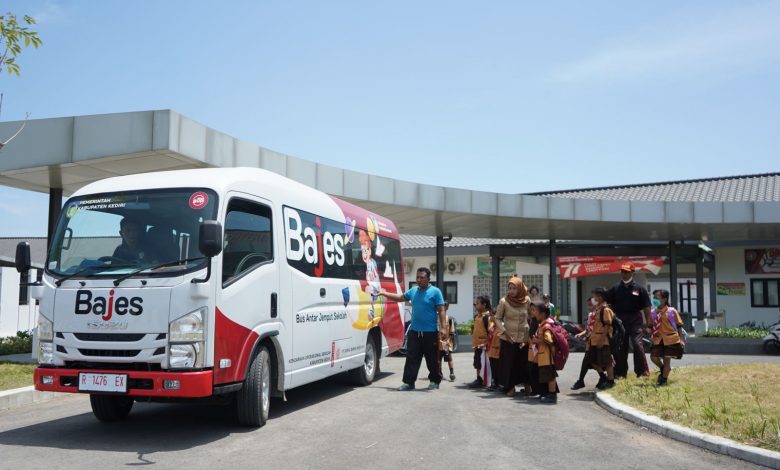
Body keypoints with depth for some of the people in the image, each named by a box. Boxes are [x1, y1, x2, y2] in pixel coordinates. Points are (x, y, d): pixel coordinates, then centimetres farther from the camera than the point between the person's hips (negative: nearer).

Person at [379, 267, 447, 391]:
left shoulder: (435, 292, -6)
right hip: (414, 331, 5)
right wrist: (384, 293, 22)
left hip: (430, 332, -5)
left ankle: (434, 381, 20)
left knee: (432, 359, 6)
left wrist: (443, 328, -16)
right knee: (412, 358, 3)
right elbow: (400, 297, 26)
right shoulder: (413, 291, 11)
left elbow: (441, 311, -9)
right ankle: (409, 382, 6)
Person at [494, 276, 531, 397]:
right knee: (508, 363, 2)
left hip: (523, 338, 1)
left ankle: (527, 385, 23)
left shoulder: (527, 301, -3)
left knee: (524, 363, 7)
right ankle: (510, 387, 15)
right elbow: (497, 318, 0)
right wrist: (504, 331, -12)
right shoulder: (504, 301, -9)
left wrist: (530, 335, -1)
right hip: (508, 338, -1)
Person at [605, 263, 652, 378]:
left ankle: (643, 371, -4)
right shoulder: (615, 289, 7)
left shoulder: (639, 289, 2)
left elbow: (646, 308, 2)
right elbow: (608, 305, 8)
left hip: (635, 321, -2)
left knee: (637, 344, -13)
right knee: (620, 347, 6)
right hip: (619, 320, 3)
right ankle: (620, 372, 16)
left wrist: (648, 325, -2)